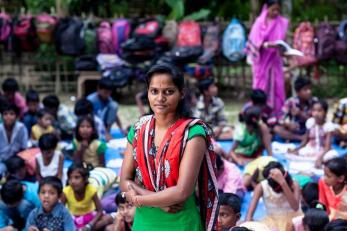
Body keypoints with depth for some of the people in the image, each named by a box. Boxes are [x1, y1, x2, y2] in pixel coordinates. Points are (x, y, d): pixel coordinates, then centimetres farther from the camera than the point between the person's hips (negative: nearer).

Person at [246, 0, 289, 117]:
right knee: (262, 86, -2)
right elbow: (255, 42, -11)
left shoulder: (282, 23, 6)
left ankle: (277, 113, 5)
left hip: (275, 60, 3)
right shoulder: (260, 22, -4)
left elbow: (283, 40, 6)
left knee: (277, 86, 1)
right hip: (262, 61, -3)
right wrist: (267, 45, -29)